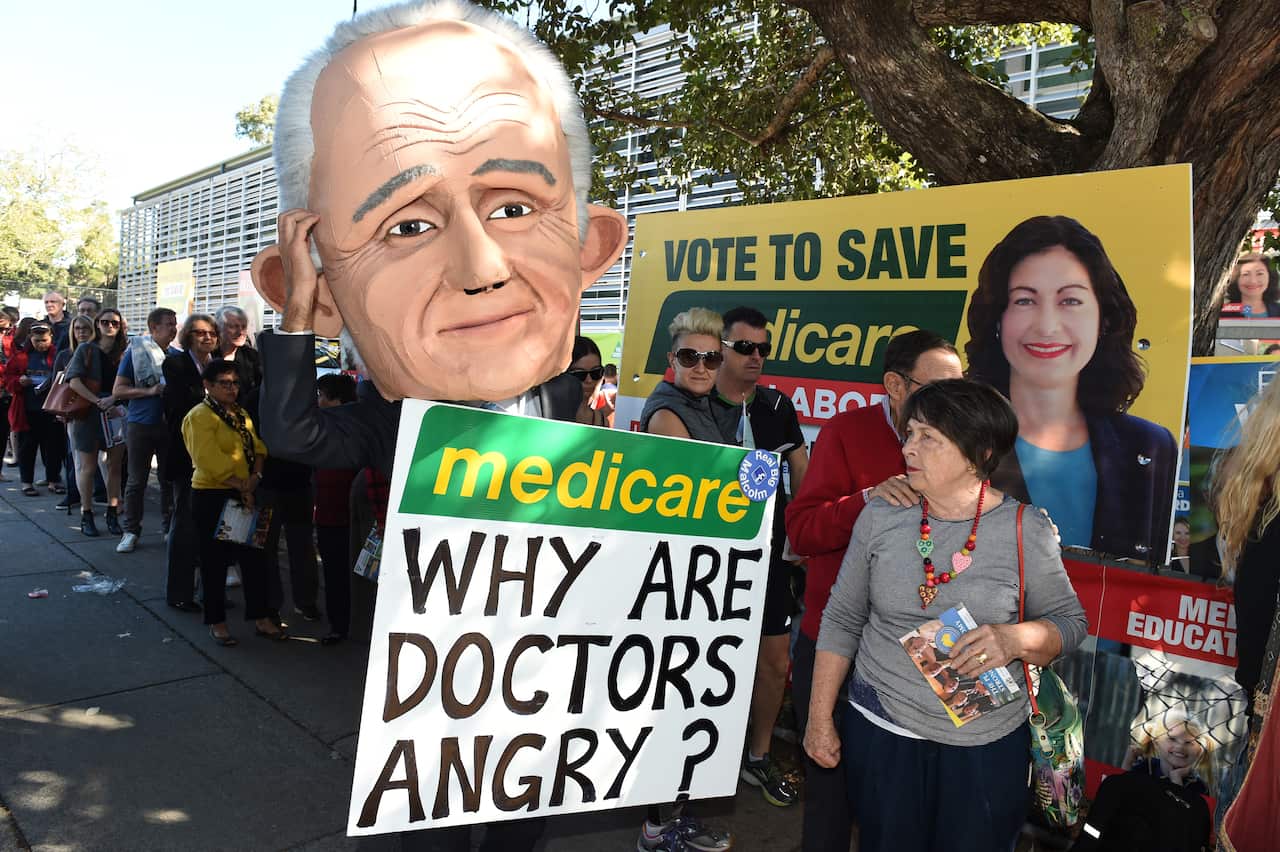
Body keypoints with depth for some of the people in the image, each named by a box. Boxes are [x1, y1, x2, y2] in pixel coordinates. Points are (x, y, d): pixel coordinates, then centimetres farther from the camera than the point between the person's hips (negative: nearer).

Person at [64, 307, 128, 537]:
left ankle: (112, 515, 10)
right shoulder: (86, 350, 2)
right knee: (88, 467, 3)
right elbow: (74, 381, -8)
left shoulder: (125, 352, 6)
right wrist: (99, 402, -17)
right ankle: (86, 516, 13)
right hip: (88, 414, -1)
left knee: (115, 466, 3)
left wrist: (113, 399, -19)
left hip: (117, 412, 1)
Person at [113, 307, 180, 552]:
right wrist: (150, 391, -17)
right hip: (140, 424, -3)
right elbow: (118, 390, -5)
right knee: (137, 481, 2)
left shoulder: (177, 356, 8)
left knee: (169, 479, 7)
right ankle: (131, 531, 11)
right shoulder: (135, 352, -2)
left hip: (170, 424, 3)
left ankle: (169, 528, 18)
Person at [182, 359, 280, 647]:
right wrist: (240, 485, -20)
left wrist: (256, 476, -10)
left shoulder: (241, 414, 15)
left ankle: (261, 619, 19)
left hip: (244, 495, 7)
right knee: (215, 561, 4)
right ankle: (217, 623, 18)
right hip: (211, 497, -7)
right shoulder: (200, 417, -10)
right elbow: (210, 459, -20)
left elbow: (257, 447, 8)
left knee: (254, 557, 9)